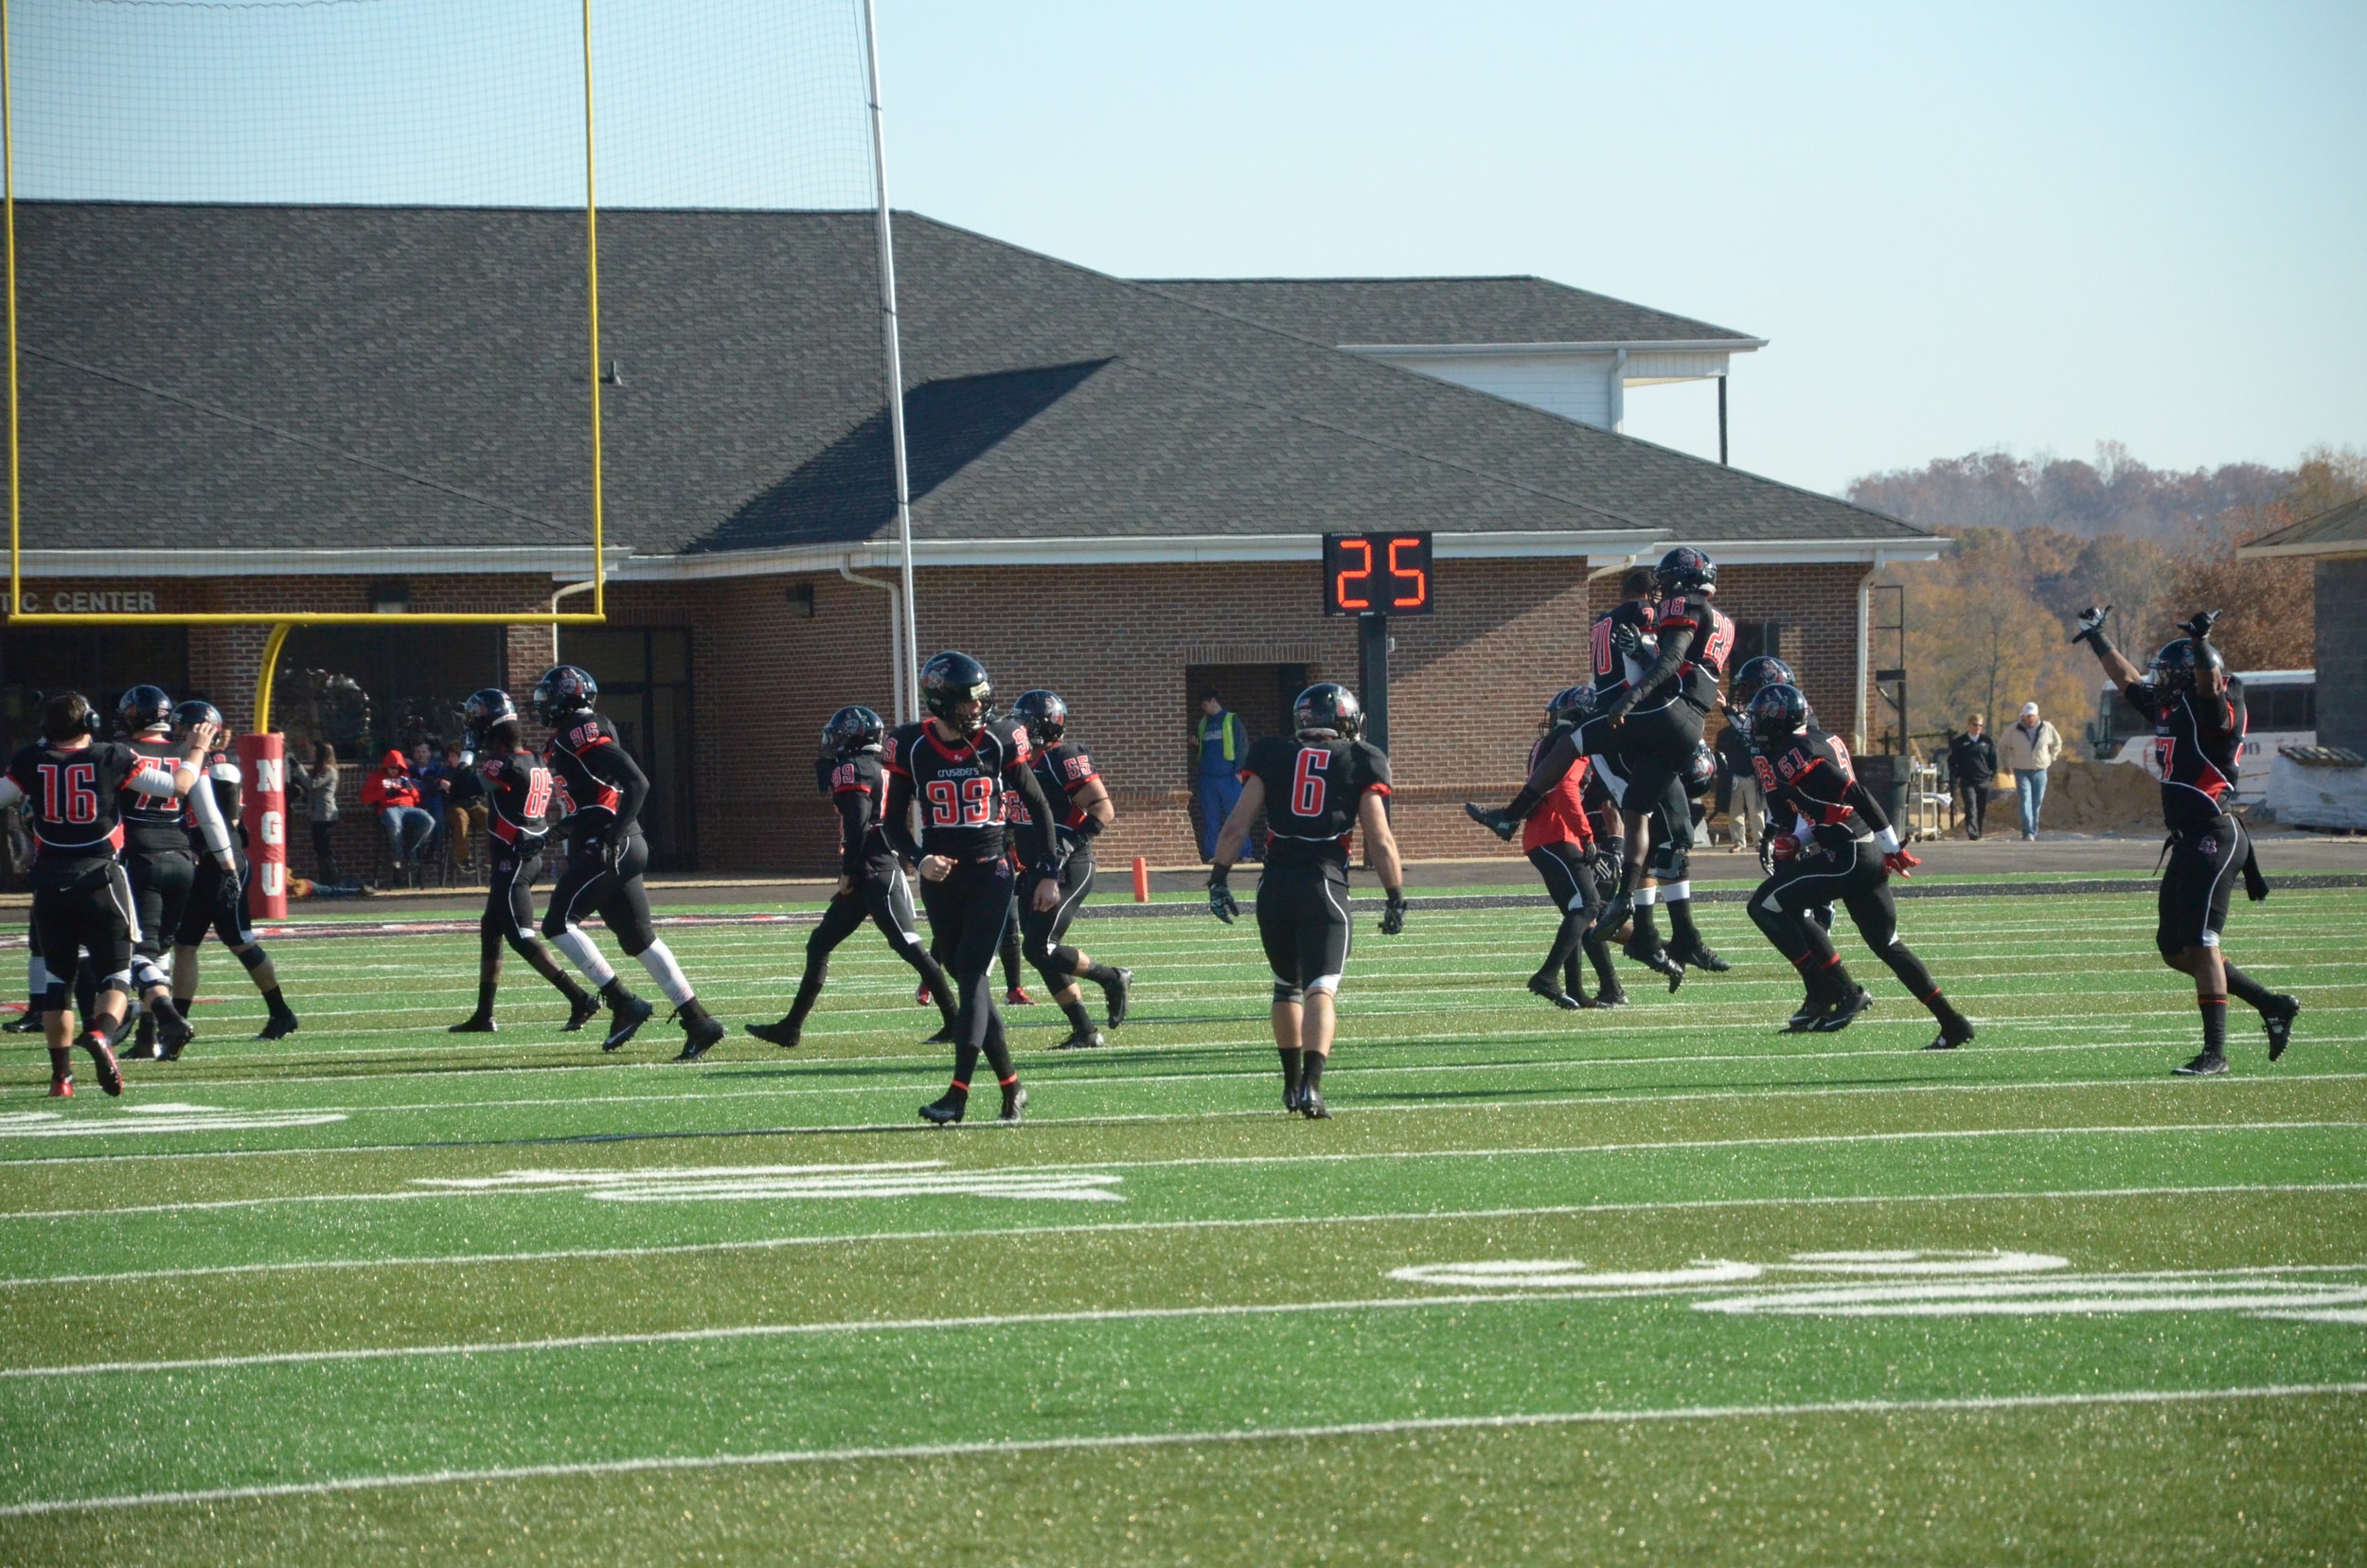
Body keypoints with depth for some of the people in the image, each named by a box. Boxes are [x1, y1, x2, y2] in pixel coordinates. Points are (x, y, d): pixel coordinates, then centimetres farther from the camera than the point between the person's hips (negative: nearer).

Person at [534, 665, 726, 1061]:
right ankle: (698, 1022, 8)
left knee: (557, 923, -10)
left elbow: (637, 783, -20)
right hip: (610, 850, 10)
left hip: (608, 849, -10)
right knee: (638, 938, 10)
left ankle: (624, 1004, -10)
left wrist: (613, 835, -24)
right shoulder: (568, 737, 18)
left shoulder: (582, 734, -12)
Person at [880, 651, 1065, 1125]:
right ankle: (1010, 1085, 17)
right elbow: (895, 821, 5)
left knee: (972, 976, -14)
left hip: (989, 873, -2)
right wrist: (919, 859, -14)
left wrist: (1049, 873, 4)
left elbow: (1038, 807, 6)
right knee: (967, 980, 6)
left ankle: (959, 1093, -20)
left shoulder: (999, 740, -4)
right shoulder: (912, 747, -2)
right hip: (940, 878, 3)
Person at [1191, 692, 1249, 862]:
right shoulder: (1203, 723, 17)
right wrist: (1195, 744, 3)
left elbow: (1242, 745, -5)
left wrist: (1239, 770, -12)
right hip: (1208, 778, 6)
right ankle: (1211, 853, 7)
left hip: (1229, 777, -6)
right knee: (1210, 817, 4)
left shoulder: (1232, 720, -1)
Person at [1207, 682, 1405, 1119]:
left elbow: (1237, 825, 3)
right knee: (1321, 989, -8)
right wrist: (1396, 898, 11)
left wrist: (1218, 878, 8)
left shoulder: (1272, 755, 10)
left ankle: (1293, 1083, 28)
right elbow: (1380, 842, 2)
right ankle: (1311, 1085, -26)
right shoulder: (1360, 762, 5)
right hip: (1325, 884, -3)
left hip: (1275, 885, 3)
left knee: (1287, 985, 21)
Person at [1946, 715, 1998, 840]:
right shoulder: (1959, 742, 5)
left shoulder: (1987, 742, 10)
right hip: (1967, 781, -2)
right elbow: (1952, 761, 10)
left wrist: (1991, 776, 5)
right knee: (1971, 808, -16)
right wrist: (1957, 777, -1)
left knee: (1981, 810, 6)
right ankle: (1972, 833, -25)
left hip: (1984, 782, 2)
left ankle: (1978, 833, 18)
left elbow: (1994, 760, 15)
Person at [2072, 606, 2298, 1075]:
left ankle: (2215, 1052, -6)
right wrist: (2095, 637, 38)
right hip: (2188, 839, 10)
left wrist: (2200, 642, -49)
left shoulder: (2211, 708, -10)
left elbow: (2210, 684, -33)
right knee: (2175, 949, 12)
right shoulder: (2169, 707, 15)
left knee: (2200, 944, -10)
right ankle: (2271, 1005, 19)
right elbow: (2127, 679, 30)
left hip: (2213, 837, -10)